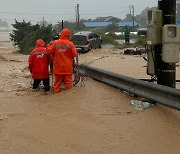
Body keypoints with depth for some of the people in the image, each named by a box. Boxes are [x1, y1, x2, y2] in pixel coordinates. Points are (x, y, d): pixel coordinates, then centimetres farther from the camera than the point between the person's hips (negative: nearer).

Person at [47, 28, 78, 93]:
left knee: (58, 80, 14)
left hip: (58, 66, 2)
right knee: (68, 80, 8)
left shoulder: (55, 43, -6)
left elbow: (50, 51, -2)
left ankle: (56, 91, 19)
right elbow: (75, 54, -8)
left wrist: (49, 45, 15)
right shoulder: (70, 44, -11)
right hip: (67, 67, -2)